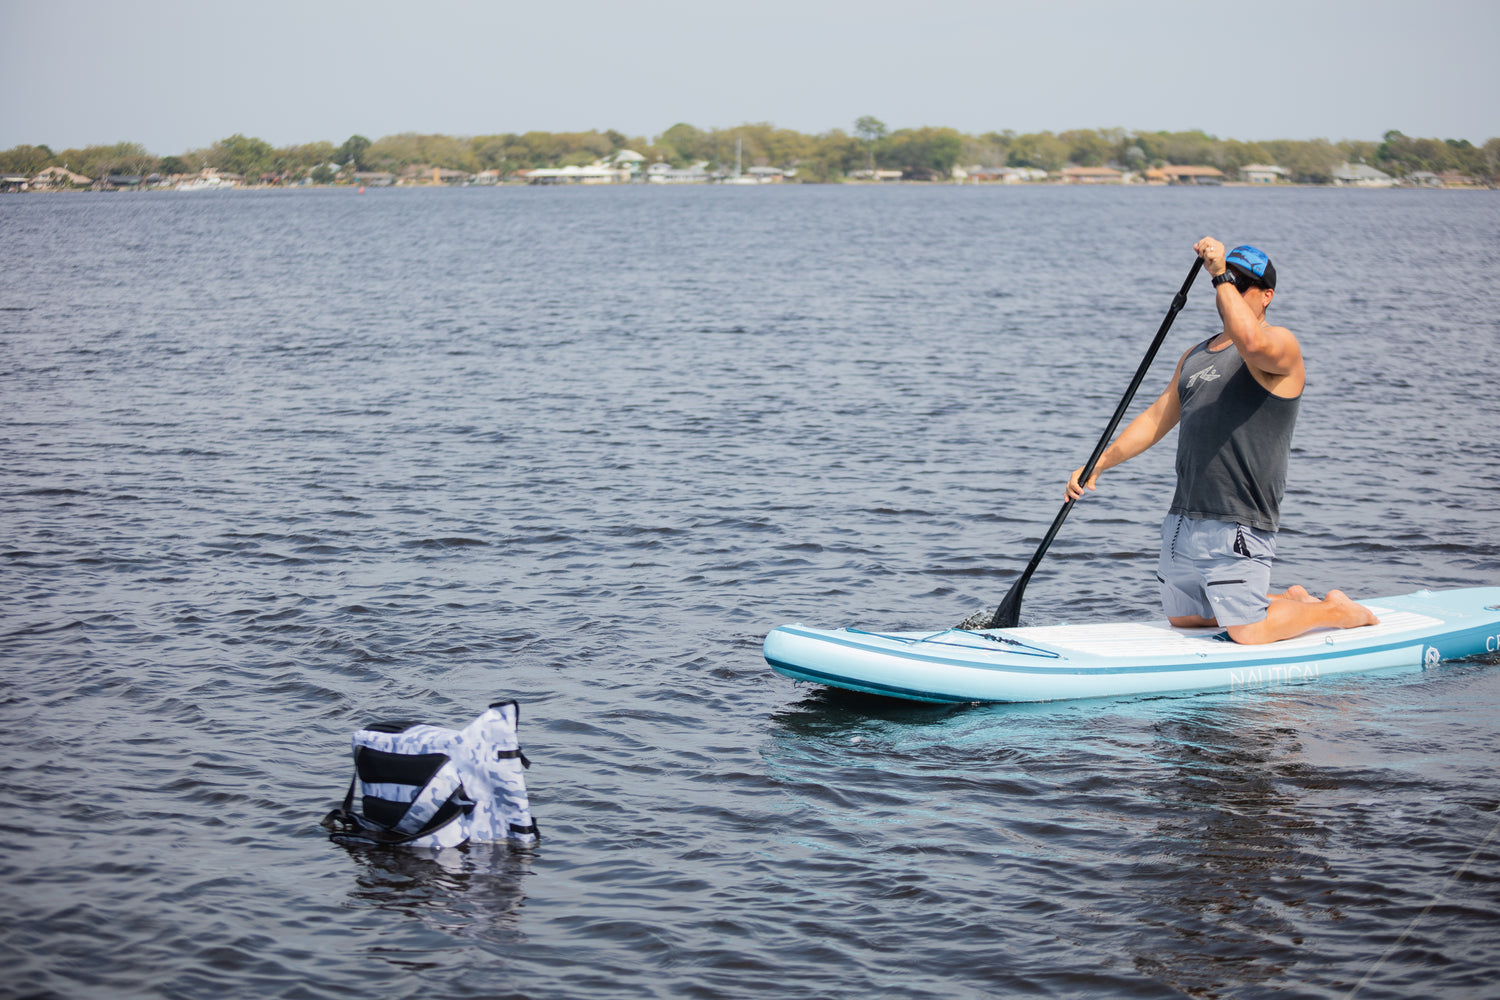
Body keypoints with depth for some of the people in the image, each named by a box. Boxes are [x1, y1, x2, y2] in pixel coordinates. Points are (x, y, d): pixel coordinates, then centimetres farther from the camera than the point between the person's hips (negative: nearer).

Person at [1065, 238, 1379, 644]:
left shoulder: (1281, 344, -6)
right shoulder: (1195, 356, 19)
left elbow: (1253, 343, -32)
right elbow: (1156, 419, 22)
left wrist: (1223, 277, -25)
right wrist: (1098, 464, 14)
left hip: (1237, 523, -8)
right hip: (1183, 518, 8)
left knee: (1248, 633, -9)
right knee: (1183, 619, 15)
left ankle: (1337, 612, 17)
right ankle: (1291, 602, 33)